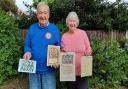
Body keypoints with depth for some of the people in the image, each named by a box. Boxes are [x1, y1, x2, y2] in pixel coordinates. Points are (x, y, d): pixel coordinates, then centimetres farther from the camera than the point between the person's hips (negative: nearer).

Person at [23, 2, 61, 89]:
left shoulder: (54, 29, -6)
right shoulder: (32, 28, -1)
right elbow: (27, 46, 6)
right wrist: (27, 52, -16)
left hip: (48, 69, -2)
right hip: (33, 69, 2)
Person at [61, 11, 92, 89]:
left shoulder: (83, 33, -4)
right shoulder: (64, 36, 1)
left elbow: (89, 49, 1)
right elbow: (62, 53, 10)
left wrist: (88, 52, -19)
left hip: (82, 72, -2)